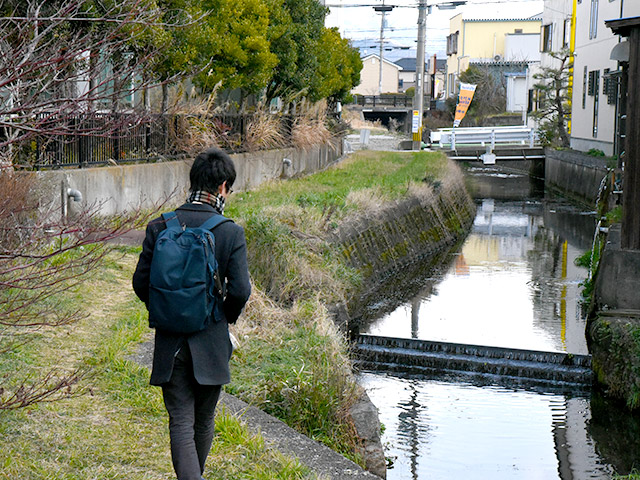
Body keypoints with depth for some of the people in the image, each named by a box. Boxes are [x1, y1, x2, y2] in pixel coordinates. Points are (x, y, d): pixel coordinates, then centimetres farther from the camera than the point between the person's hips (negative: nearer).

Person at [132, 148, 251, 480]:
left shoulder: (159, 227, -4)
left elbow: (141, 282, -3)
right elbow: (240, 291, -14)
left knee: (181, 423, 2)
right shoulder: (231, 232, -10)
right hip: (211, 341, -1)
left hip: (170, 341, 1)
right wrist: (227, 317, 8)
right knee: (204, 421, 19)